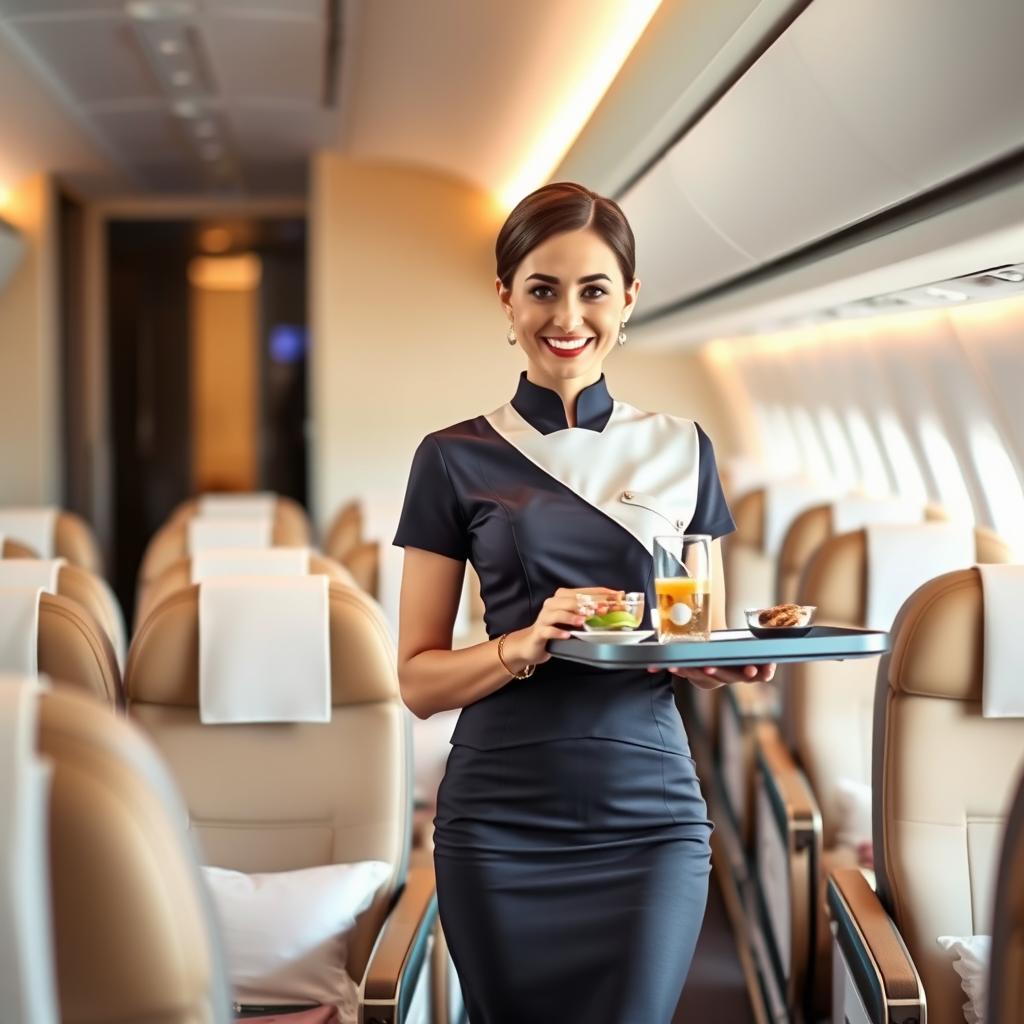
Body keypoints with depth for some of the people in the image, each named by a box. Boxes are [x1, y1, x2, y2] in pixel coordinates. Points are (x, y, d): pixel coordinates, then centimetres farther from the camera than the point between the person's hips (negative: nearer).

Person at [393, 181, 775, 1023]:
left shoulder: (681, 450, 8)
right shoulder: (456, 459, 2)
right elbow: (419, 680, 2)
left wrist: (723, 663, -9)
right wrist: (524, 646, -17)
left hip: (650, 818, 1)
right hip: (499, 822, -1)